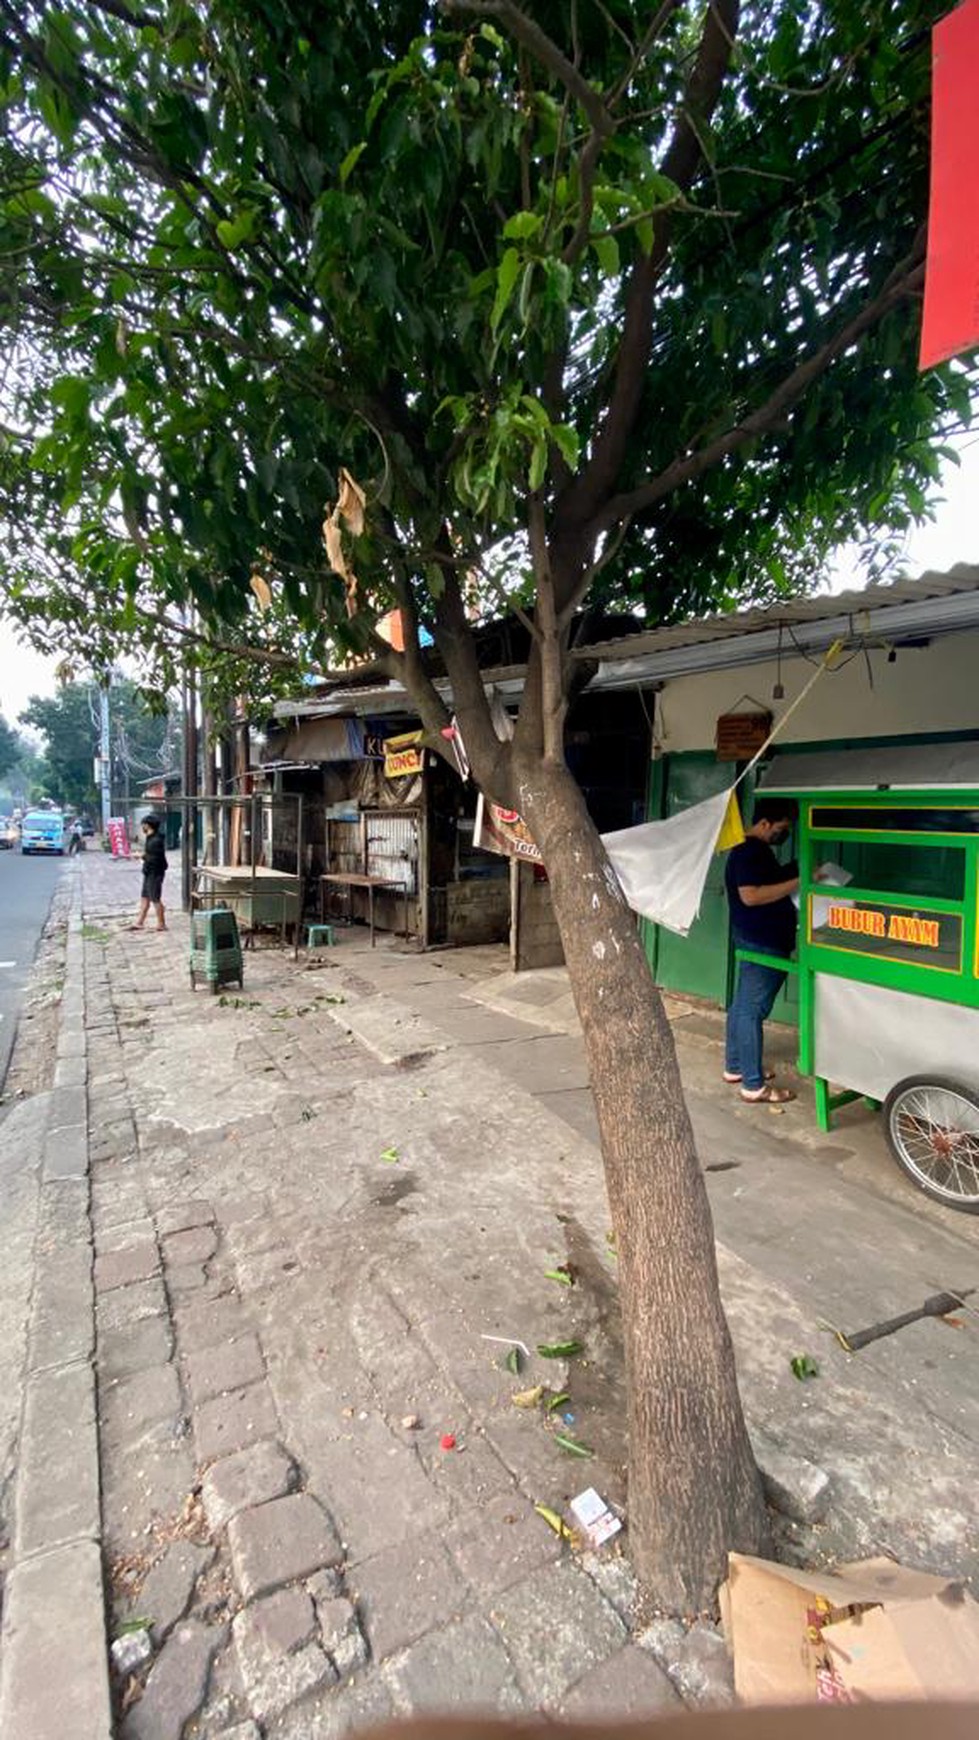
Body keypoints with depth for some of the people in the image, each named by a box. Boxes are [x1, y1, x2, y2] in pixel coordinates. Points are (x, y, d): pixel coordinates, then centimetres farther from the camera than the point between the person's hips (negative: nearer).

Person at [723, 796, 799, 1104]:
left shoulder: (758, 851, 15)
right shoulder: (748, 853, -18)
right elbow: (750, 895, -27)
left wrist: (795, 874, 12)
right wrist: (798, 882, -25)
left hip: (759, 941, 11)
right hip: (762, 943, -11)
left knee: (742, 1004, 16)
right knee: (753, 1009, -6)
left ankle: (735, 1066, 28)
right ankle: (754, 1085, 0)